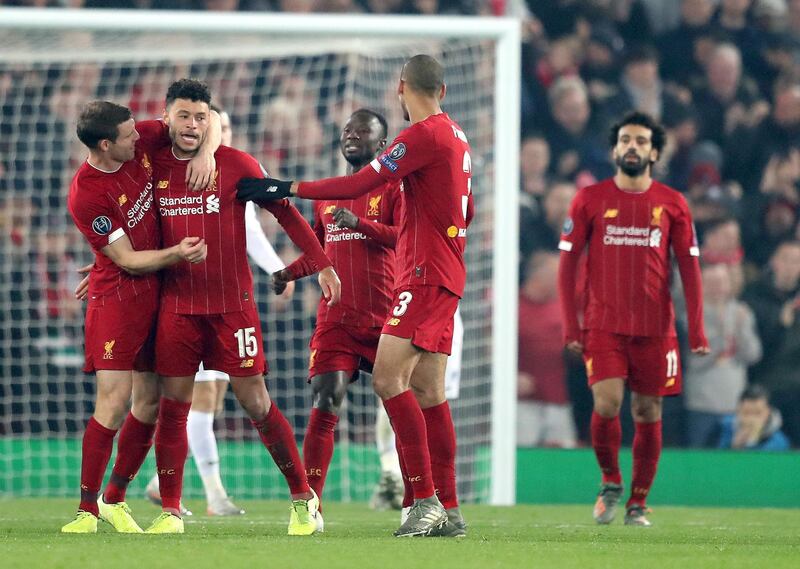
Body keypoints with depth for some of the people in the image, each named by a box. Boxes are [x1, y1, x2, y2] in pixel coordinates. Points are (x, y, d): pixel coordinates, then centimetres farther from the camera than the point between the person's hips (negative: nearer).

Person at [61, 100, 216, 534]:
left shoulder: (142, 141, -3)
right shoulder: (86, 196, -20)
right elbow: (128, 260, -16)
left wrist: (205, 154, -11)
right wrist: (176, 253, -29)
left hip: (158, 294, 6)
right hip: (117, 298, -6)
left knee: (151, 402, 6)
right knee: (114, 403, -14)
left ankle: (115, 499, 20)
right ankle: (88, 510, -5)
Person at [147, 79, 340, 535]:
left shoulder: (236, 164, -4)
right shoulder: (154, 167, 5)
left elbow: (284, 210, 2)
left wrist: (322, 264, 0)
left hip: (232, 304, -2)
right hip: (178, 304, 2)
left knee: (256, 403, -2)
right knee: (173, 406, -2)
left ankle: (304, 498, 10)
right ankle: (170, 511, 5)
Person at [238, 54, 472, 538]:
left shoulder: (425, 134, -13)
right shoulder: (455, 135, 15)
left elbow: (359, 185, -17)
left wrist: (286, 189, -11)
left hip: (425, 276, -10)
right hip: (445, 277, 10)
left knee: (388, 376, -15)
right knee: (427, 390, 9)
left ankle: (426, 499, -19)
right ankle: (449, 510, 9)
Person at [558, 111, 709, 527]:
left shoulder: (672, 204, 6)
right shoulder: (590, 200, 3)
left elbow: (689, 267, 7)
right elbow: (567, 262, 5)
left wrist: (697, 331, -1)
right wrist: (571, 326, -3)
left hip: (655, 328, 1)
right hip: (603, 325, -1)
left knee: (648, 414, 2)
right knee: (606, 405, -16)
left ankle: (638, 504, 15)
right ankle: (610, 483, 9)